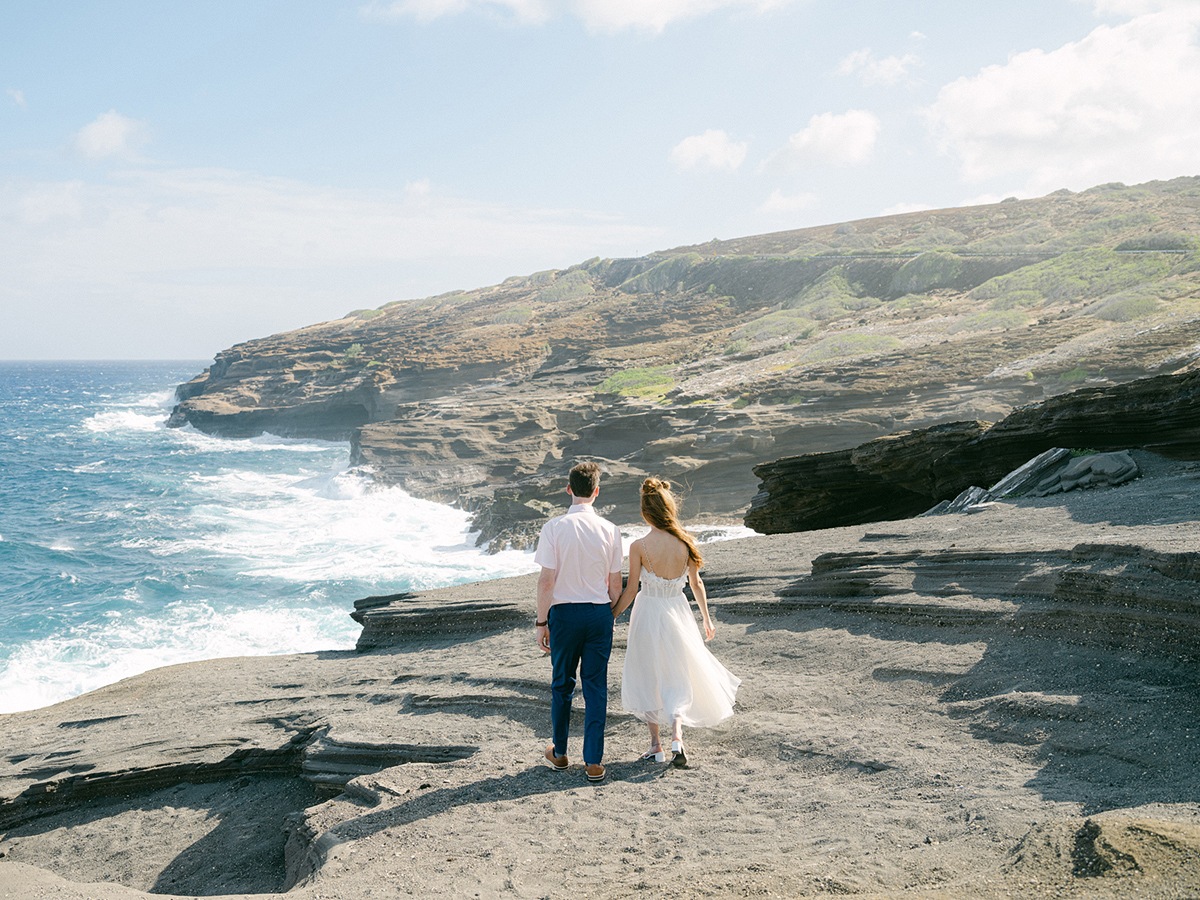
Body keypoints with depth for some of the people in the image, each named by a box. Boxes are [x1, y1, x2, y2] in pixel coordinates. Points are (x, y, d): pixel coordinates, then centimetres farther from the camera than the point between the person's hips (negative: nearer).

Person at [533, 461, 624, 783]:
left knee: (562, 684, 15)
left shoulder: (554, 527, -10)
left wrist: (542, 622, -3)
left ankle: (559, 753, 29)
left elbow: (546, 580, -11)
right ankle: (594, 762, 5)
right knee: (596, 686, 6)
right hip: (599, 612, 1)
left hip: (564, 612, -1)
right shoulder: (610, 530, -3)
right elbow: (615, 583, 3)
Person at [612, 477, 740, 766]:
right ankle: (677, 737, -4)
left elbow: (631, 590, -12)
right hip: (678, 612, 2)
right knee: (677, 678, 15)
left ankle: (655, 745, 18)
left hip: (648, 613, -2)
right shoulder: (686, 542, -7)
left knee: (647, 680, 15)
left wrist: (610, 618, 1)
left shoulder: (639, 547, -16)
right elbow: (696, 583, 3)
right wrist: (706, 618, 16)